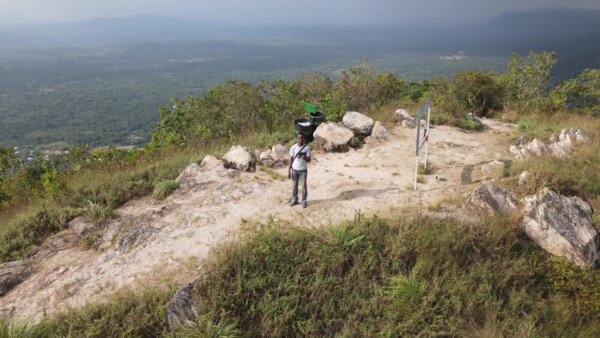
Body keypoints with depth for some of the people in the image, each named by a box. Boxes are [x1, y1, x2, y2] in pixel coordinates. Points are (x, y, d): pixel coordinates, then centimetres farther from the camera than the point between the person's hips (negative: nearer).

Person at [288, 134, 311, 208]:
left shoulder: (307, 147, -8)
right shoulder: (293, 147, -5)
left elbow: (309, 160, -4)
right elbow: (291, 159, 0)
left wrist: (305, 158, -28)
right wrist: (289, 171, -2)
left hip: (303, 170, -1)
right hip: (294, 170, 1)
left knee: (304, 186, 3)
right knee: (294, 186, 9)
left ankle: (304, 201, 16)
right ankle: (294, 200, 24)